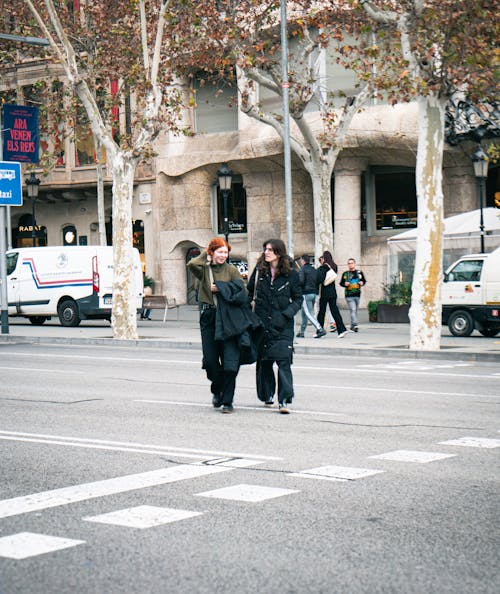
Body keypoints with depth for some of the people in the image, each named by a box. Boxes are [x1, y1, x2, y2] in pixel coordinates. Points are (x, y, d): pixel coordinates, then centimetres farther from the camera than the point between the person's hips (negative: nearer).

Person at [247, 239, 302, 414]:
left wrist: (287, 314, -10)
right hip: (262, 323, 3)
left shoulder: (290, 274, -1)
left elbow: (298, 299, 5)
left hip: (282, 325, -3)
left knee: (283, 360, -12)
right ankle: (267, 395, 24)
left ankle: (285, 400, -12)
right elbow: (249, 292, 16)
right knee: (264, 360, 8)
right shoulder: (259, 271, 5)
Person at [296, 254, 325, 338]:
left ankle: (320, 329, -21)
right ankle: (301, 332, 22)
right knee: (304, 313, 17)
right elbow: (317, 281, 13)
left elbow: (301, 282, -18)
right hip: (314, 293, 8)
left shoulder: (302, 269, -9)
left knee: (308, 313, -8)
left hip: (306, 293, -8)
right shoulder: (313, 269, 13)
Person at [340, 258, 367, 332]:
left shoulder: (359, 272, 9)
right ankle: (355, 325, -25)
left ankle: (352, 326, 23)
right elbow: (341, 283, 8)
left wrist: (362, 283, -4)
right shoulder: (345, 274, 4)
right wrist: (345, 284, -13)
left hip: (357, 295, 3)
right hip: (349, 295, -3)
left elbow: (364, 280, 18)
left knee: (356, 311, 11)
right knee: (352, 310, -16)